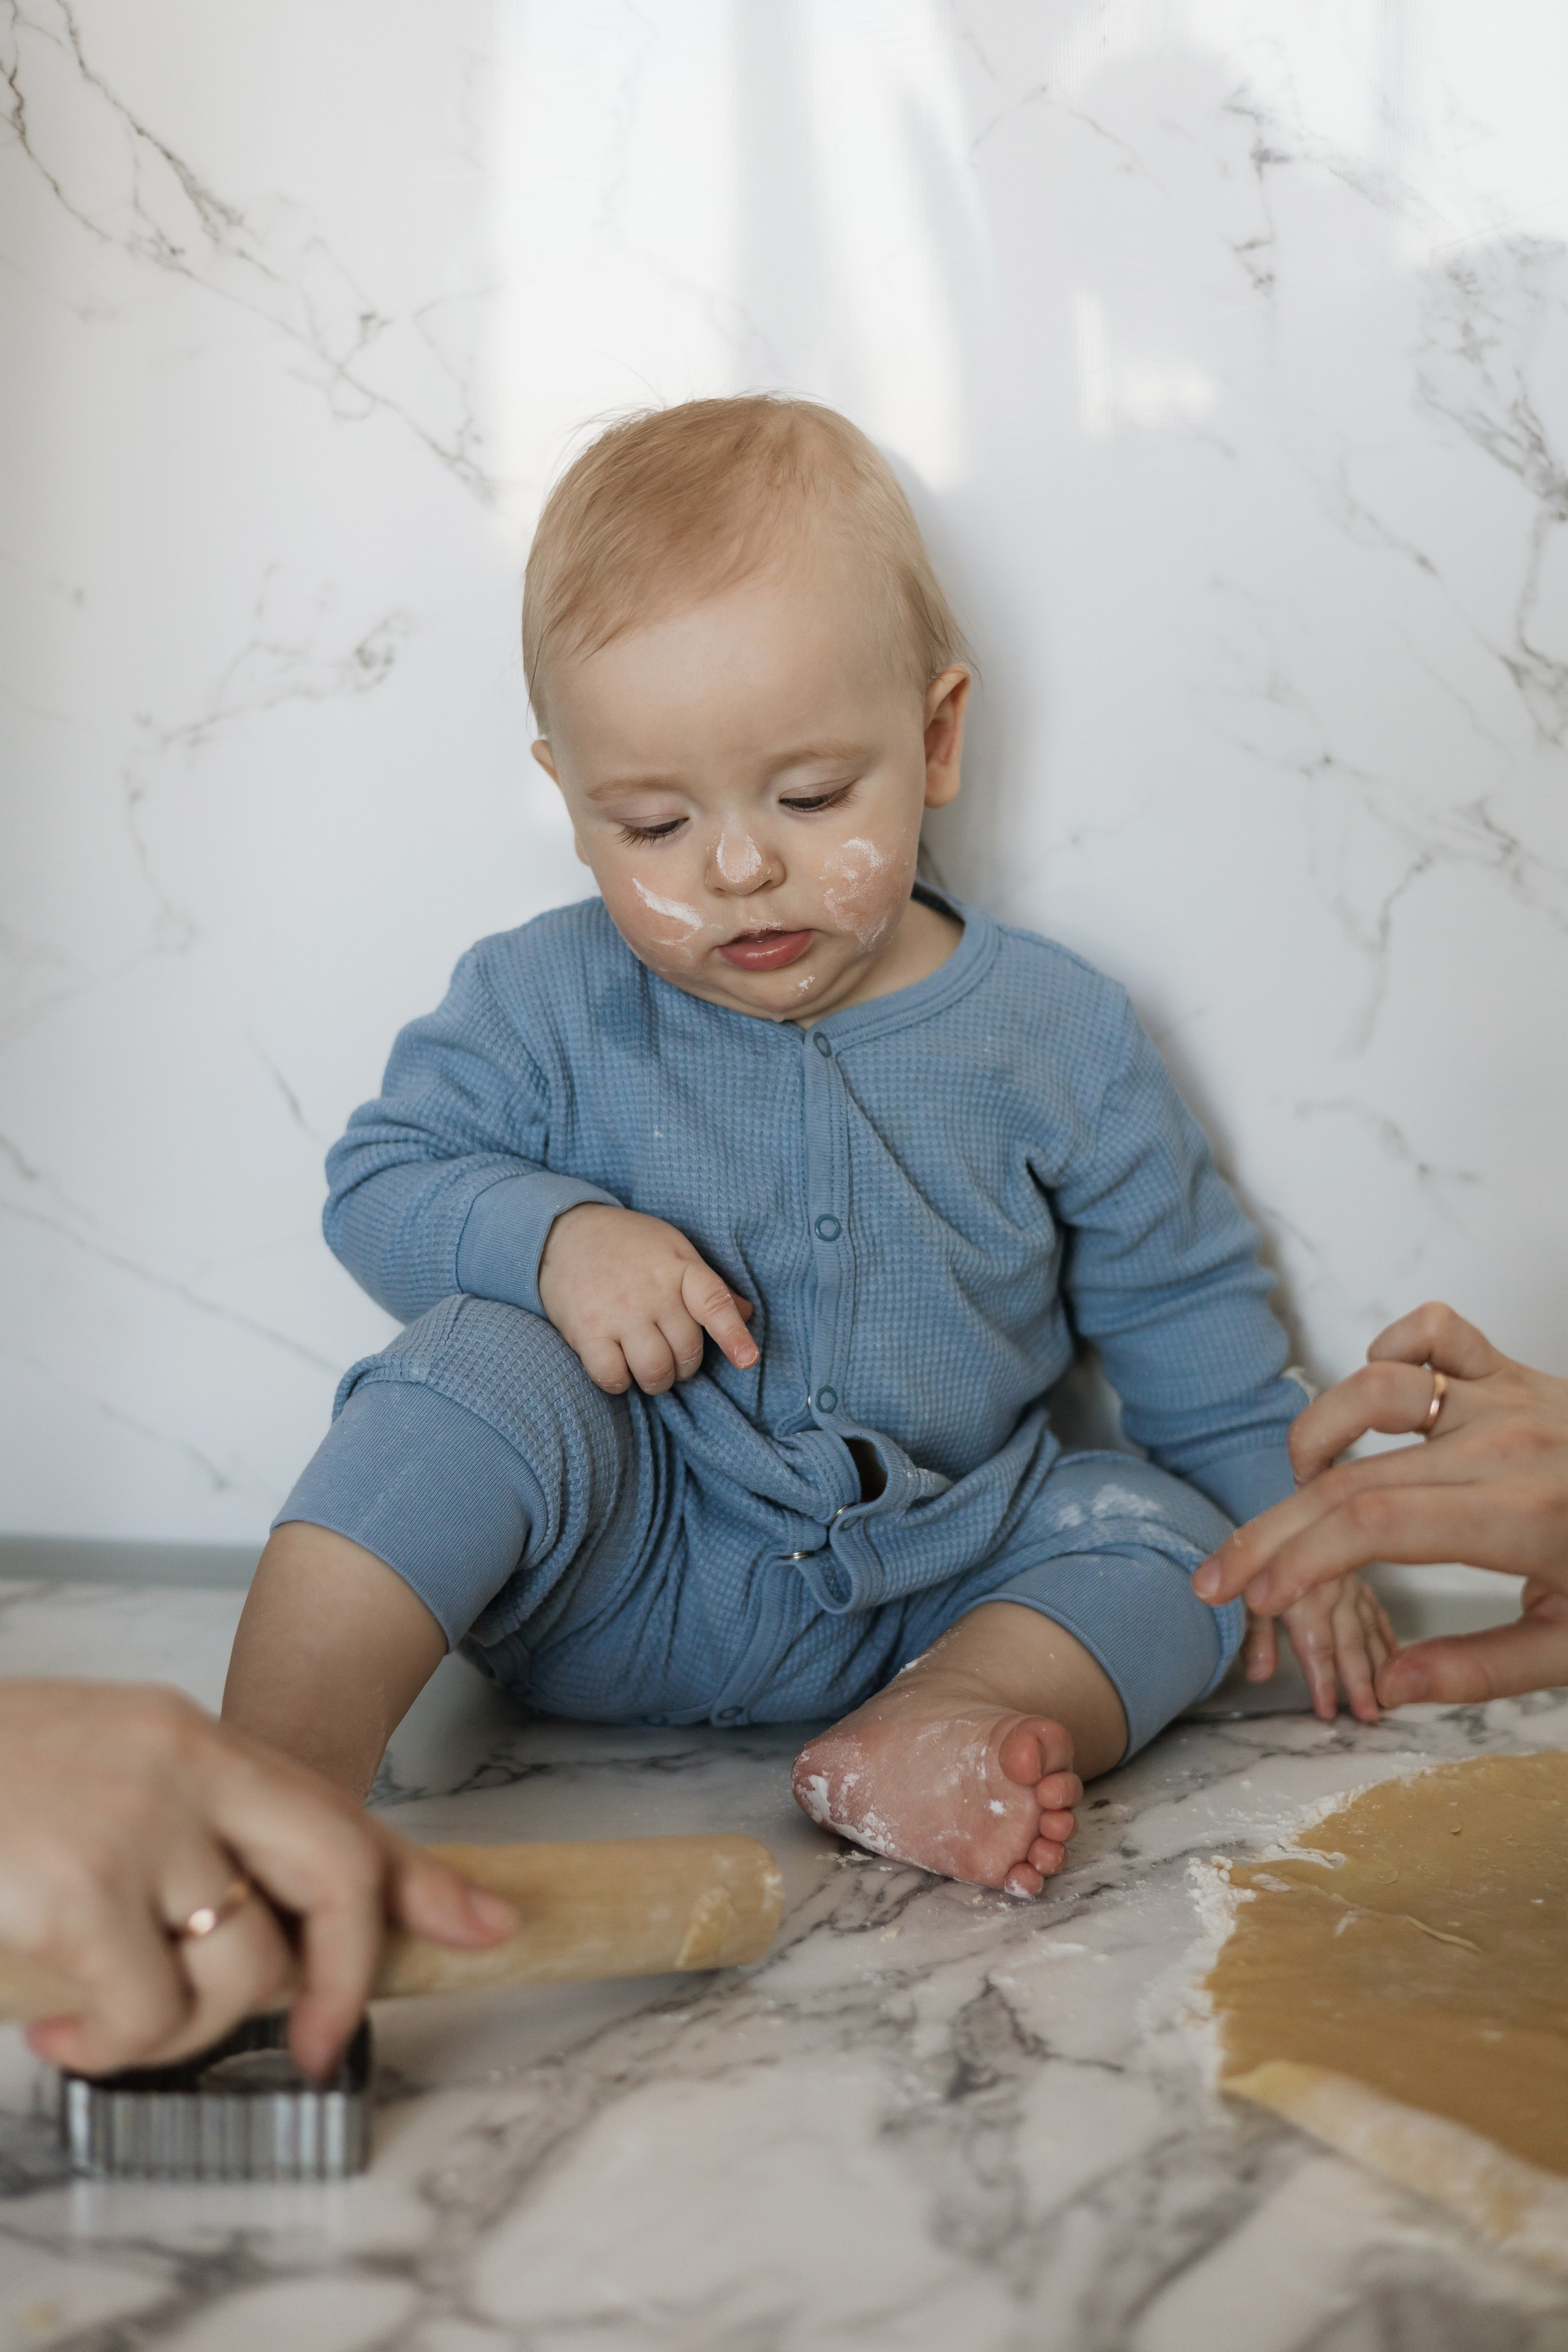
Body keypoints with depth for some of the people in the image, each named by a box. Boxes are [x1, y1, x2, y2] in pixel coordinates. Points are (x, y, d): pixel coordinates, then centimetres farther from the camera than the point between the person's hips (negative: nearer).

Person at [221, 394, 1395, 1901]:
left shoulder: (1054, 1033, -2)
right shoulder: (545, 1004, -5)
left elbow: (1180, 1300, 8)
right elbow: (382, 1182, -2)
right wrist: (548, 1235, -21)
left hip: (929, 1590, 2)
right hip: (620, 1572, -2)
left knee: (1168, 1535, -15)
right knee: (478, 1365, -26)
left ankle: (937, 1736, -36)